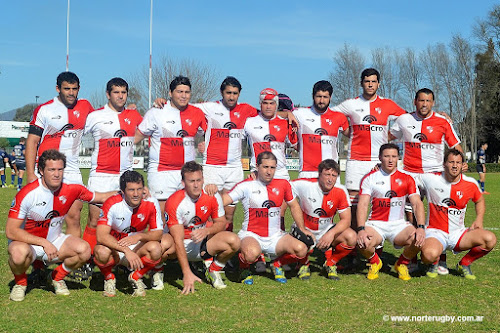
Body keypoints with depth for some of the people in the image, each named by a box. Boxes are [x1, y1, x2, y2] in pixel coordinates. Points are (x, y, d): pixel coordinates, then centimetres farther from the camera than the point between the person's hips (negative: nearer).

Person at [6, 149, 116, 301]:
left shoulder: (72, 190, -11)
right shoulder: (26, 194, -23)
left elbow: (102, 197, 4)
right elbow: (10, 231, -23)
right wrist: (44, 243, -30)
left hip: (55, 240, 4)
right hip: (27, 241, -4)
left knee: (84, 250, -22)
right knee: (19, 253, -38)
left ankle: (57, 277, 8)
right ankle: (20, 283, -2)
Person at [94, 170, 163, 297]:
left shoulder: (151, 203, -14)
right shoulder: (112, 204, -20)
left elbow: (158, 233, -10)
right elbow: (101, 236, -27)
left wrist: (139, 236, -31)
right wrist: (127, 251, -40)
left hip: (138, 249, 2)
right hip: (114, 247, -1)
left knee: (155, 249, -30)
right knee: (102, 252, -35)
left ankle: (135, 277, -1)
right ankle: (109, 279, -1)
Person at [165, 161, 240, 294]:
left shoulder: (213, 197, -11)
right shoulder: (174, 202, -22)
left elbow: (221, 223, 1)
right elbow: (178, 240, -25)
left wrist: (207, 230, -25)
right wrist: (187, 273, -33)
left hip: (203, 242, 3)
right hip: (183, 246, -3)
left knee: (234, 241, -24)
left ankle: (213, 271, 4)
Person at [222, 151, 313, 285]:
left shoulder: (283, 184, 6)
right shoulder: (246, 186, -6)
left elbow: (294, 206, 20)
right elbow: (221, 201, -14)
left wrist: (302, 229, 13)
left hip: (275, 236, 4)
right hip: (251, 235, -4)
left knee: (301, 249, -20)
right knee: (252, 253, -38)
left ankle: (277, 265, 12)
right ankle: (244, 269, 1)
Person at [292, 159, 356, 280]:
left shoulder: (340, 191, -12)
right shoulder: (305, 185, -18)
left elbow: (346, 220, -11)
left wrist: (331, 234, -31)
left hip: (326, 230, 3)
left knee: (351, 237, -24)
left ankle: (330, 263, 5)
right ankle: (304, 264, 5)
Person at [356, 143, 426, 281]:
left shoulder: (406, 179, 6)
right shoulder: (370, 178, 2)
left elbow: (417, 204, -2)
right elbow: (362, 204, -6)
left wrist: (421, 227, -20)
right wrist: (361, 229, -23)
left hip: (399, 224, 1)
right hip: (376, 224, -1)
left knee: (419, 239, -28)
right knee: (363, 242, -33)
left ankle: (402, 264, 7)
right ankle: (375, 263, 7)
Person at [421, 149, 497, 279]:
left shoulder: (470, 184, 0)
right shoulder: (431, 179, -9)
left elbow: (479, 200, 20)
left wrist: (479, 220, 3)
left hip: (458, 233, 4)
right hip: (435, 232, -3)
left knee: (490, 239, -21)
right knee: (429, 254, -37)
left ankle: (464, 264, 6)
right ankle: (434, 264, 5)